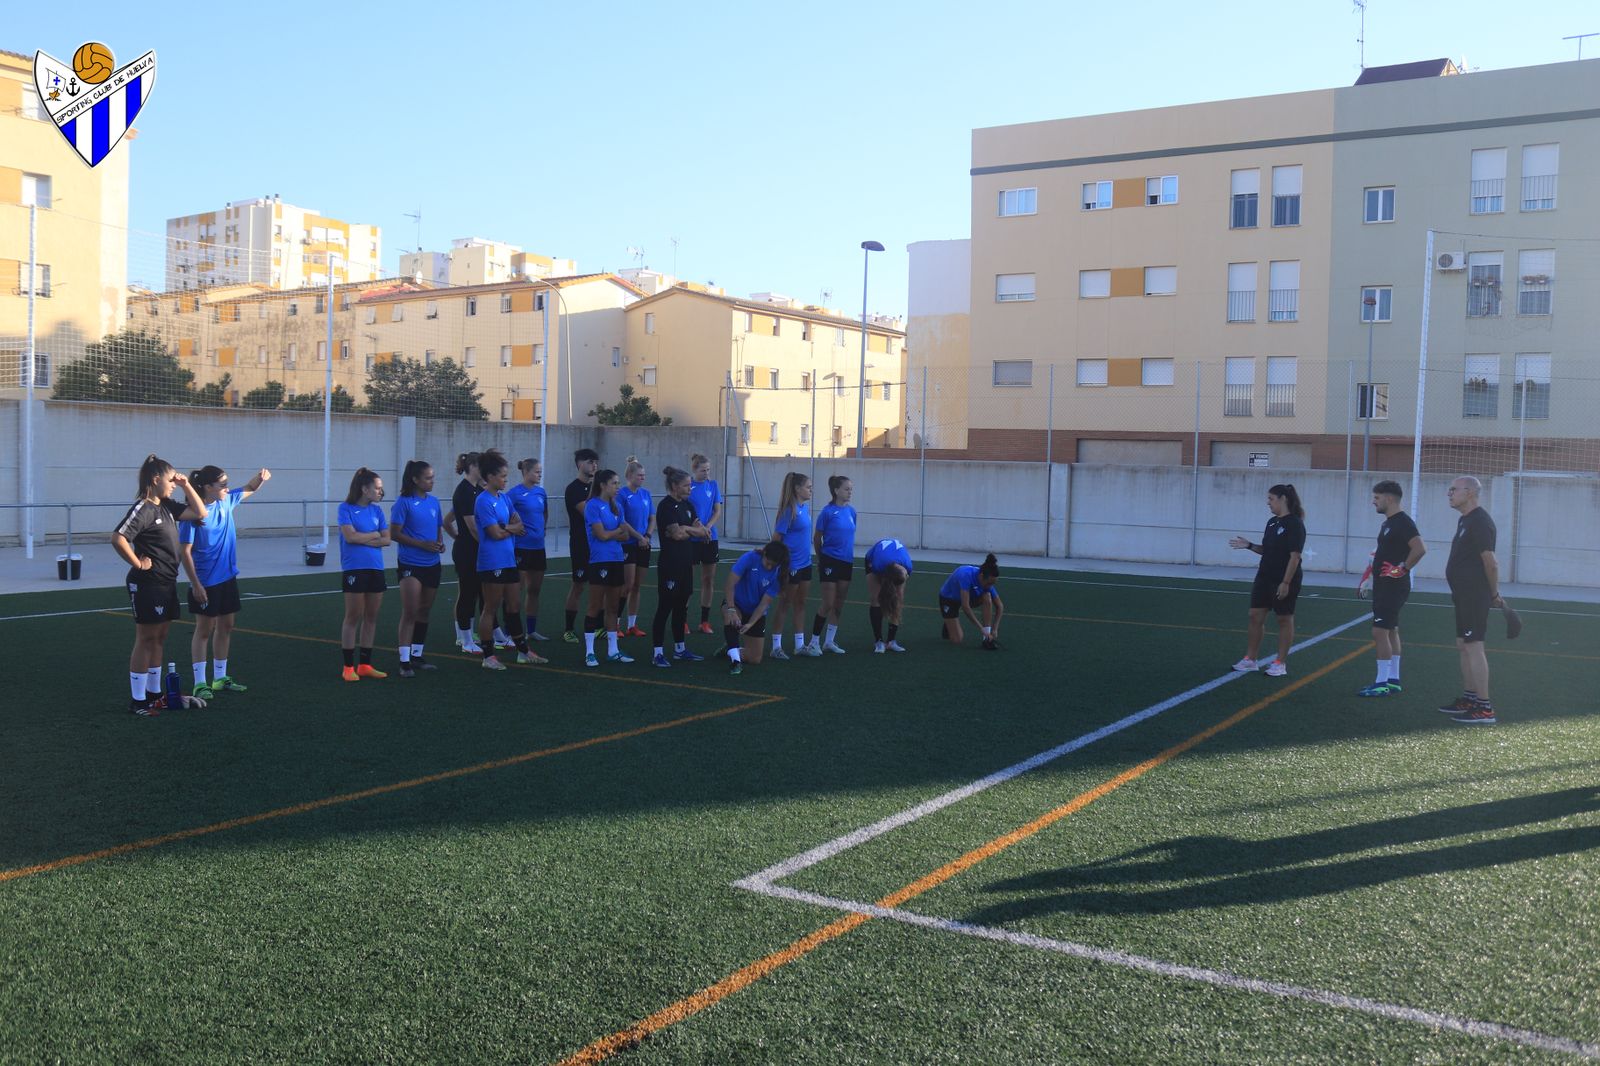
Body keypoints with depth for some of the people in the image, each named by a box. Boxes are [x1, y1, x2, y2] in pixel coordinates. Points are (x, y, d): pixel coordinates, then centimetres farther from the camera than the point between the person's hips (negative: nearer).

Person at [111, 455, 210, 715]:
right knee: (145, 640, -2)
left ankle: (153, 694, 24)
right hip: (148, 584, -9)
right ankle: (138, 700, 6)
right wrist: (138, 564, -18)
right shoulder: (142, 509, -16)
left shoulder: (166, 506, 10)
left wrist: (186, 486, 8)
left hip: (167, 584, 9)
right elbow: (118, 538, -27)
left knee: (158, 639, 15)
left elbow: (200, 513, 15)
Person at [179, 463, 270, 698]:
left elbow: (249, 490, 19)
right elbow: (185, 552, -16)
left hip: (227, 578, 7)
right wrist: (195, 584, -18)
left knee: (226, 626, 12)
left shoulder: (226, 502, 1)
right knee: (204, 629, -1)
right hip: (205, 583, -7)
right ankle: (199, 683, 6)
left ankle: (220, 678, 23)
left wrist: (261, 477, -4)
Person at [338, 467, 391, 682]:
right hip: (354, 569, -5)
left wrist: (363, 539, -9)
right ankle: (348, 667, 6)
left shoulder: (376, 510, 10)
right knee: (353, 617, -1)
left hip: (376, 568, 5)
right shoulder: (346, 508, -4)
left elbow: (387, 540, 4)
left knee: (371, 617, 8)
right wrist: (375, 535, -4)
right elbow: (350, 536, -16)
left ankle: (365, 664, 17)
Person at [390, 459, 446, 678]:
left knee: (424, 612, 12)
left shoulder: (434, 501, 8)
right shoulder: (404, 502, -9)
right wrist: (422, 544, -19)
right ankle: (404, 661, -5)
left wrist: (440, 543, -2)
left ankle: (417, 656, 23)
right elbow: (394, 534, -12)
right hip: (410, 564, -6)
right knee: (409, 613, -8)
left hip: (432, 564, 6)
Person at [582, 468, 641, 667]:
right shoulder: (593, 506, -9)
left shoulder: (616, 507, 12)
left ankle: (612, 650, 19)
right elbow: (602, 534, -14)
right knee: (595, 608, -2)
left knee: (613, 607, 11)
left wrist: (611, 535, -8)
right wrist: (619, 530, 0)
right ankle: (589, 652, 5)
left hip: (616, 561, 7)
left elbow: (625, 536, 10)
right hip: (599, 561, -7)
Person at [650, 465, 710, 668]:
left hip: (686, 564, 8)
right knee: (665, 608, -4)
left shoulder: (687, 505, 12)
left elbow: (702, 531, 7)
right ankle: (658, 653, 1)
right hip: (670, 565, -8)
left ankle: (680, 649, 23)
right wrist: (694, 530, -3)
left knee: (681, 607, 14)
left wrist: (685, 529, -9)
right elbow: (676, 534, -21)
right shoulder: (666, 506, -13)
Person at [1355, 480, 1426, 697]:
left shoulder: (1403, 522, -17)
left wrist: (1403, 569, -21)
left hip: (1394, 587, -10)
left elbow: (1420, 549, -29)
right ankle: (1393, 681, 20)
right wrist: (1367, 580, 19)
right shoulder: (1388, 523, 14)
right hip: (1384, 586, 10)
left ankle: (1382, 684, -6)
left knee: (1380, 631, -10)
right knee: (1391, 631, 13)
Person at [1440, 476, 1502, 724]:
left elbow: (1490, 563, -19)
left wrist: (1494, 595, -10)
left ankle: (1484, 708, -9)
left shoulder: (1480, 522, -16)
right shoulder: (1464, 520, 16)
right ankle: (1469, 698, 24)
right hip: (1464, 595, 10)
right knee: (1463, 646, 15)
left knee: (1473, 647, -10)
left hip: (1475, 596, -10)